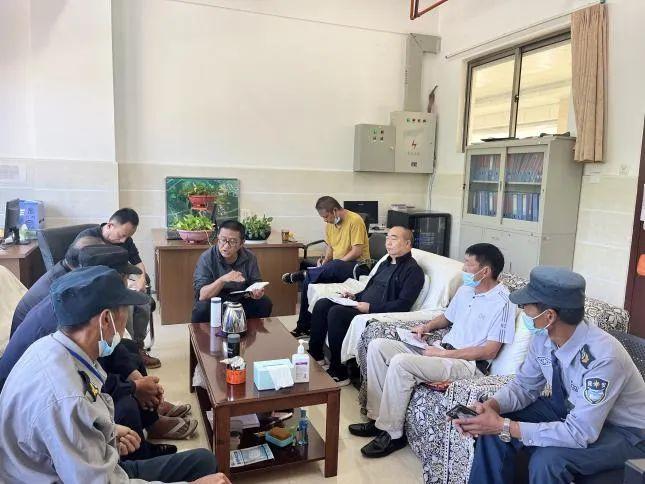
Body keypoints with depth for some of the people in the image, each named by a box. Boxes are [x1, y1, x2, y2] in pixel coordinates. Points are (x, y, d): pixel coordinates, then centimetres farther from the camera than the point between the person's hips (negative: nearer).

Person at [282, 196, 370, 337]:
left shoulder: (355, 220, -14)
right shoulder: (330, 223, 9)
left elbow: (357, 252, -18)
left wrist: (332, 263, -18)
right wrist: (325, 260, -3)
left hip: (357, 265, -7)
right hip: (336, 267, 7)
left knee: (333, 267, -39)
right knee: (308, 281, -13)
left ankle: (302, 274, -13)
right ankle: (304, 326, -6)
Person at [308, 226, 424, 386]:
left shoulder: (413, 270, -8)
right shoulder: (386, 263, 21)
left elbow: (403, 305, -18)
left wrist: (371, 307, -22)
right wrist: (355, 296, 9)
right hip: (362, 305, 9)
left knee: (336, 312, -27)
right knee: (322, 304, -2)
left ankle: (339, 373, -17)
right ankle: (315, 353, 8)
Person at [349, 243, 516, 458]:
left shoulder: (502, 303, -13)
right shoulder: (465, 290, 12)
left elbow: (489, 352, -17)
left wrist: (443, 353, -17)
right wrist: (427, 326, 8)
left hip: (468, 364, -9)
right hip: (440, 349, 9)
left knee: (401, 362, -31)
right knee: (377, 346, -4)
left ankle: (392, 434, -13)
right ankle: (378, 417, 1)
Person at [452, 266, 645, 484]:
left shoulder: (602, 357, -35)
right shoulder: (543, 338, -15)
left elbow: (580, 434, -34)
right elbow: (524, 386, -1)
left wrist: (505, 427, -34)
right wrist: (489, 406, -21)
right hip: (570, 410, 6)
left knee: (547, 459, -31)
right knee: (492, 425, -10)